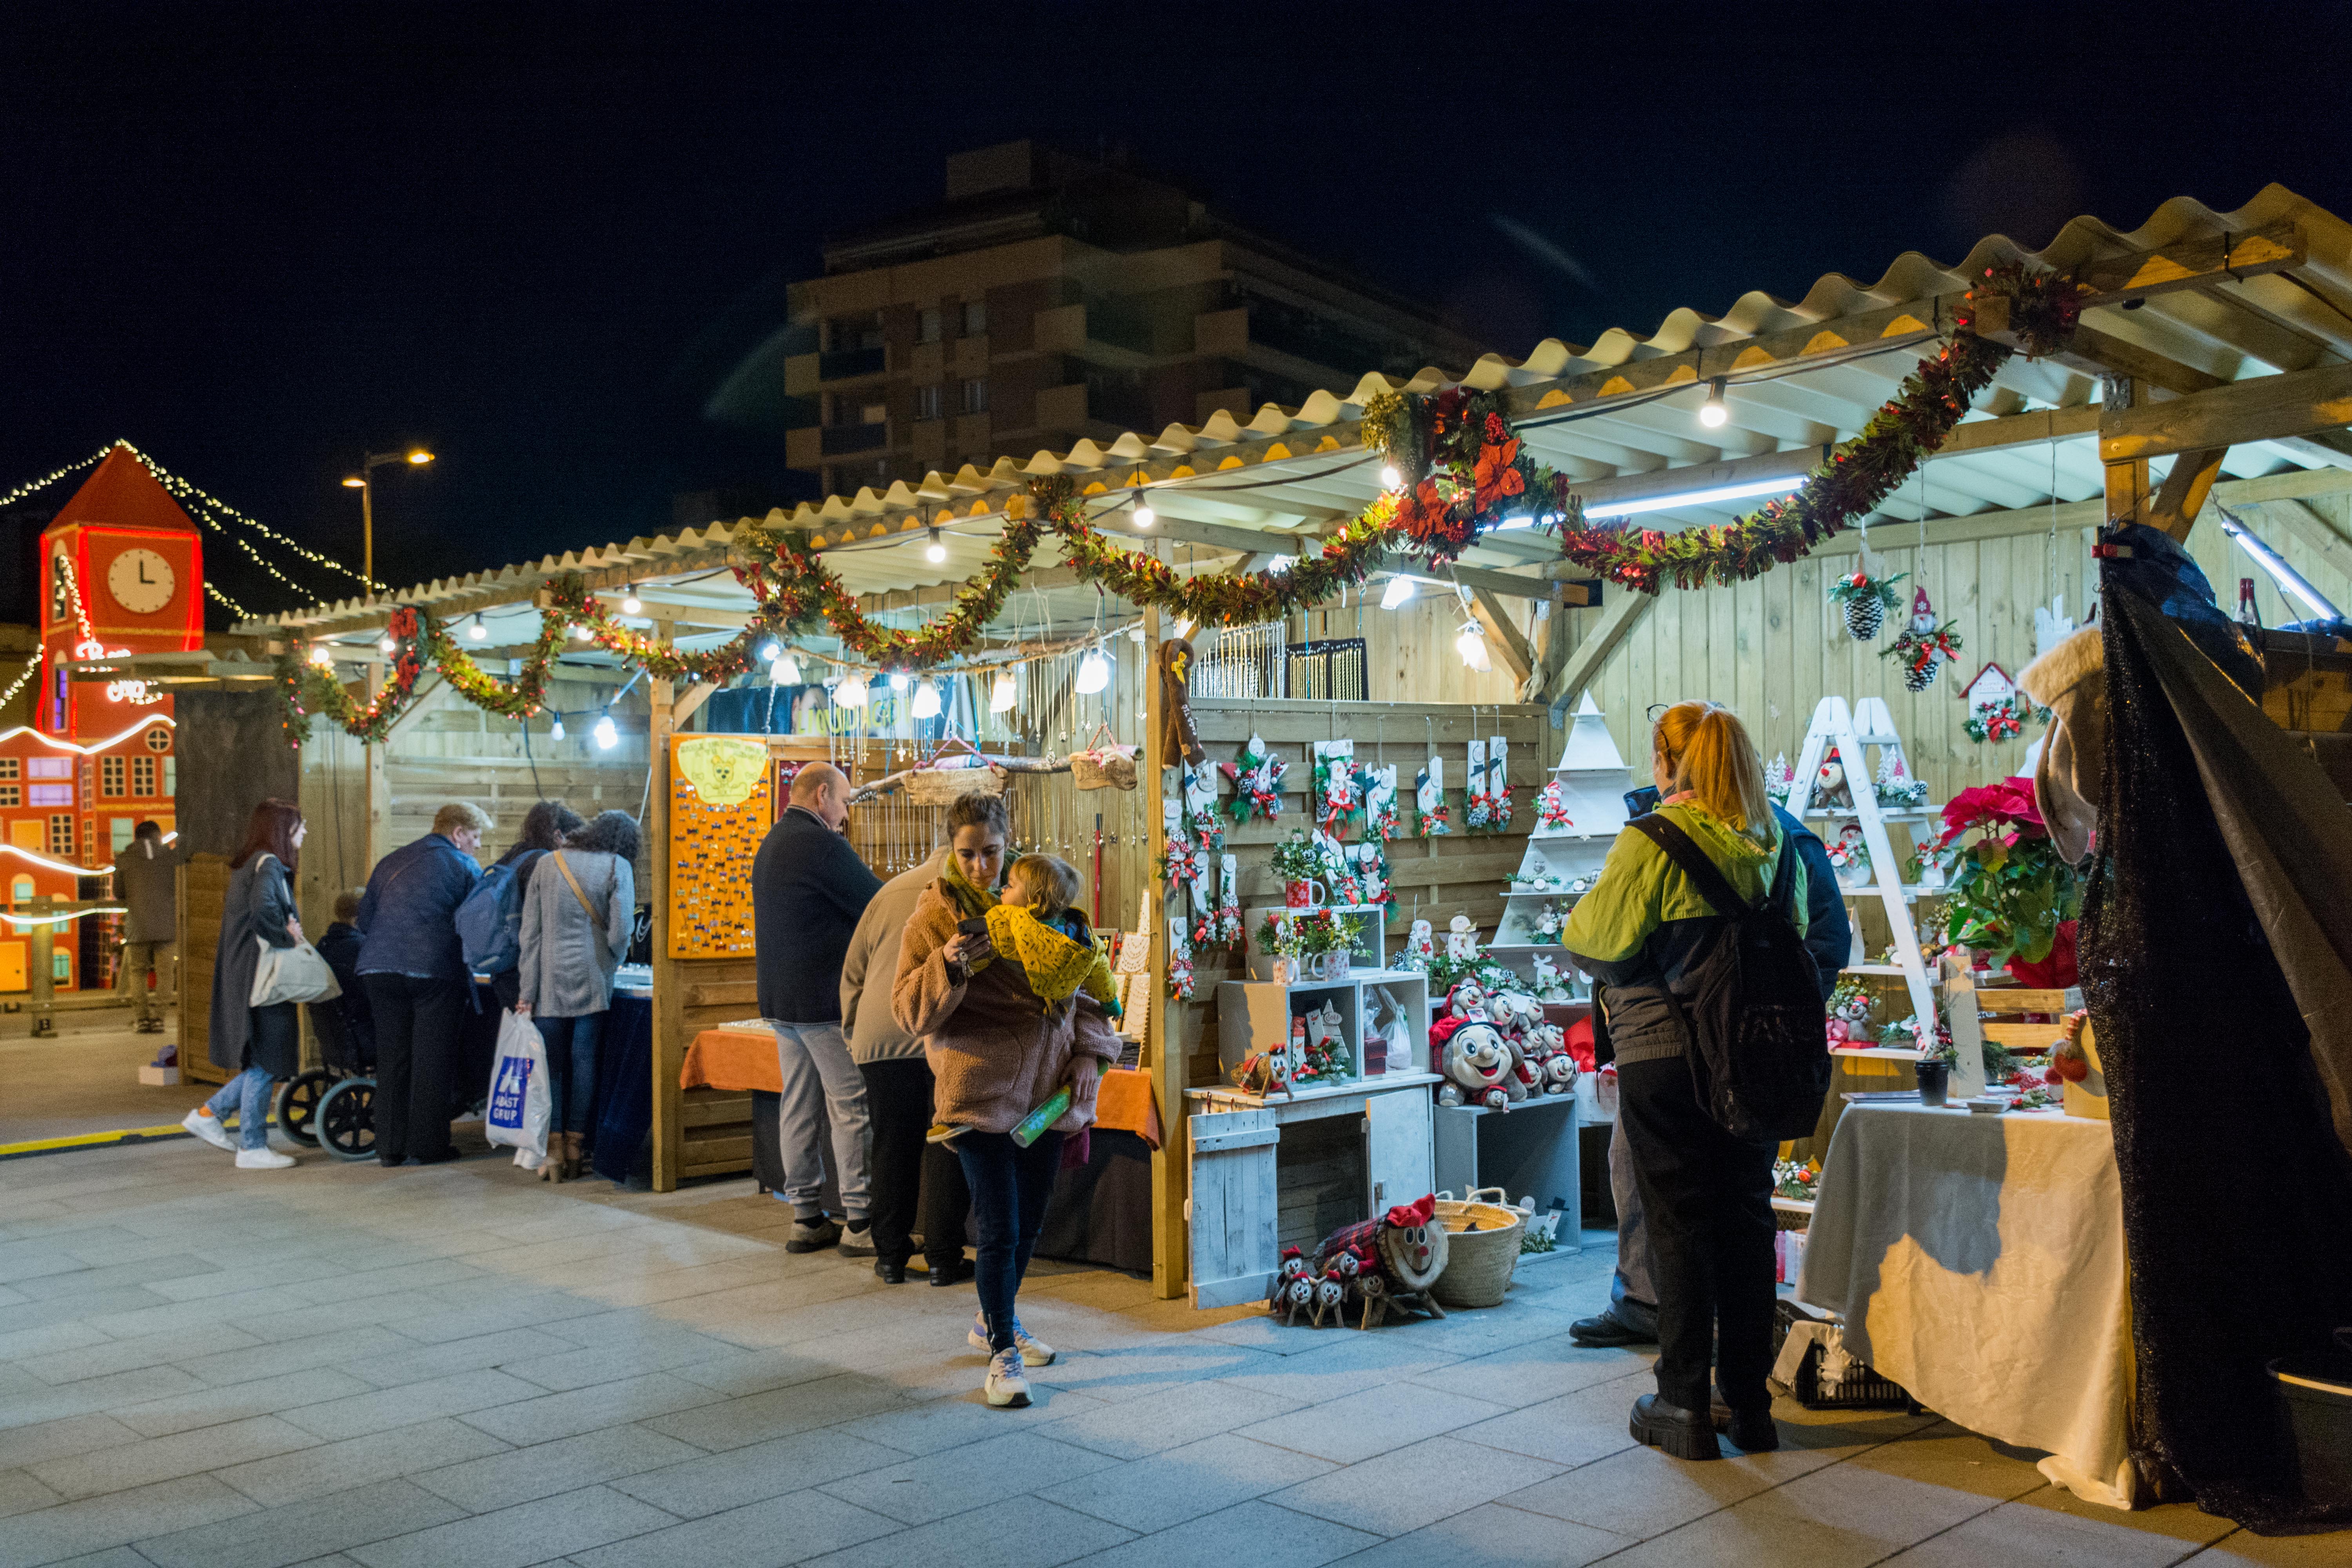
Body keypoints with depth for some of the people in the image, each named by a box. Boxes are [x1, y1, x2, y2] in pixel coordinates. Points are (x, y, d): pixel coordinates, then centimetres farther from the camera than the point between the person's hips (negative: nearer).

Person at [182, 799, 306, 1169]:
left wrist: (287, 928, 2)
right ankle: (252, 1148, 6)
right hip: (260, 981, -10)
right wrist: (288, 938, -18)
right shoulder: (268, 865, -15)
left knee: (263, 1062, 17)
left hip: (245, 978, 10)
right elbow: (263, 910, -33)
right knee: (264, 1062, -2)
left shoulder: (251, 864, 15)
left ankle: (208, 1114, 22)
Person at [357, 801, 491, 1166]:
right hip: (434, 970, -5)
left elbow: (365, 917, 19)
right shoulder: (464, 868, 2)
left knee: (391, 1057, 11)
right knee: (431, 1060, 2)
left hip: (379, 968, 5)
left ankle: (390, 1146, 13)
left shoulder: (391, 862, 19)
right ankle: (429, 1144, 5)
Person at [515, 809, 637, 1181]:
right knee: (584, 1063, 5)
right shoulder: (617, 867, 0)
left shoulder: (548, 864, 8)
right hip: (591, 982, -2)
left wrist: (528, 991, 4)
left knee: (552, 1065, 6)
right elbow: (621, 931, -9)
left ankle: (555, 1151, 2)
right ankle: (575, 1152, 9)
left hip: (550, 980, 2)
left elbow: (530, 931, 4)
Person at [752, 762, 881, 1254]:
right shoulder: (822, 846, -16)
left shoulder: (770, 845, 15)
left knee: (799, 1108, 11)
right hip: (824, 1002, -9)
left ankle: (806, 1218, 16)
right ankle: (860, 1223, -1)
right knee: (852, 1108, -4)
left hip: (780, 999, 9)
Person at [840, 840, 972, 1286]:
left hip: (880, 1037, 3)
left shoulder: (891, 891, 21)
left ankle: (891, 1257, 17)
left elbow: (853, 970, 22)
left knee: (892, 1146, 10)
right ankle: (944, 1258, 9)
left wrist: (856, 1032, 29)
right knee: (946, 1148, 5)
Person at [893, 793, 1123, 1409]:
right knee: (1001, 1230, -6)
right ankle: (1002, 1354, 8)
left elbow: (1081, 986, 15)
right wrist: (946, 966, -25)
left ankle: (995, 1320, 37)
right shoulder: (934, 914, -4)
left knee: (1029, 1223, 15)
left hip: (1045, 1085, 5)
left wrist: (1088, 1054, 2)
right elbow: (909, 1010, -7)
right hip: (981, 1091, -5)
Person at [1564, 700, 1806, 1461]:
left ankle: (1684, 1406, 11)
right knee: (1746, 1218, 12)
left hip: (1666, 1053, -5)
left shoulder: (1651, 843, -14)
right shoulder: (1774, 845, 5)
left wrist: (1575, 919, 9)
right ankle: (1749, 1403, 20)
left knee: (1679, 1225, 3)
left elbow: (1598, 938, -13)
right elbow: (1796, 937, 15)